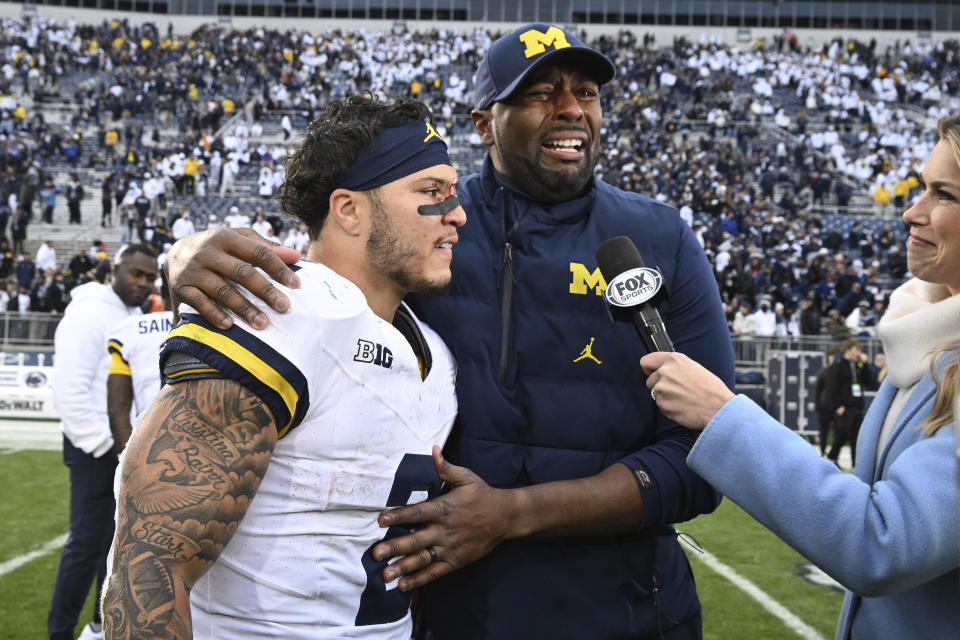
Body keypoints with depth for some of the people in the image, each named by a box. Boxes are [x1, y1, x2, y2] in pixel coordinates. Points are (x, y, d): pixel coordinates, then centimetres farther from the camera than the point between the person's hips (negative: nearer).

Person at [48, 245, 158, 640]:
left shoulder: (135, 318, 13)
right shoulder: (89, 314, -15)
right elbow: (69, 388, -21)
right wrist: (102, 443, -19)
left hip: (127, 446, 9)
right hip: (97, 448, -9)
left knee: (117, 538, 16)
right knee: (87, 543, -6)